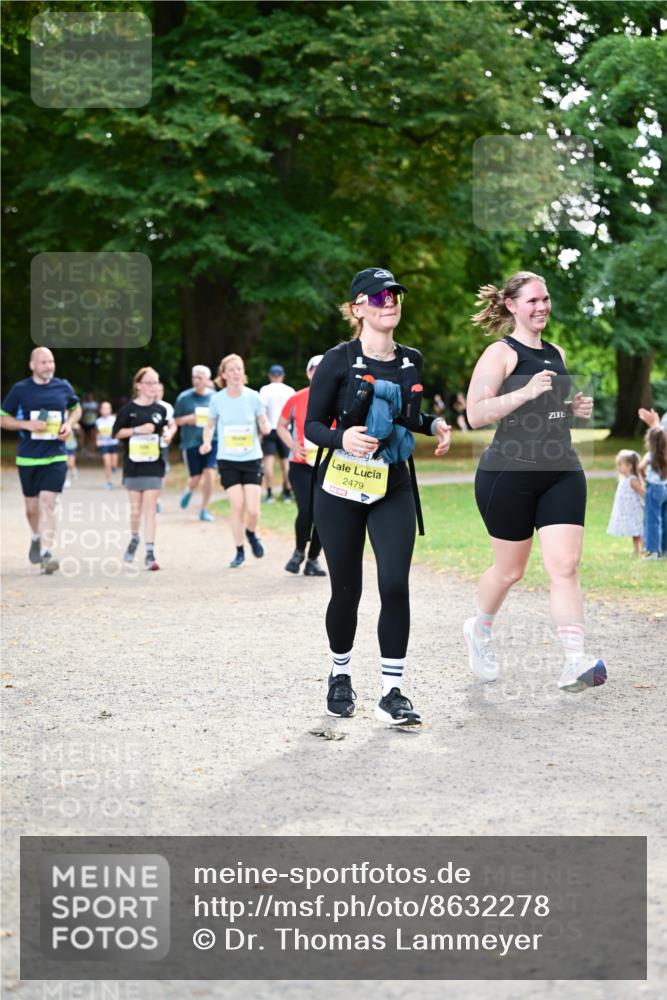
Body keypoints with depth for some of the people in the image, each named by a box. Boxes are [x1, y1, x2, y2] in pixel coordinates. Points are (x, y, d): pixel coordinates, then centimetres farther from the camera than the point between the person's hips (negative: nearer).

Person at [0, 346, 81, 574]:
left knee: (48, 503, -14)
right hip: (27, 458, 1)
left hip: (56, 457, -1)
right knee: (32, 506, 12)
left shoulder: (63, 387, 2)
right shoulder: (20, 389, -3)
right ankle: (36, 537, 42)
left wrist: (69, 424, -1)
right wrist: (27, 424, -14)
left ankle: (46, 554, -17)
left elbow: (76, 408, 20)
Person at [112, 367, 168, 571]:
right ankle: (134, 539, 34)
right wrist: (138, 429, -15)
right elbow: (116, 433, -3)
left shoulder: (161, 409, 4)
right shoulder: (129, 409, -2)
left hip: (154, 465, 1)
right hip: (133, 464, 0)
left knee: (150, 509, -5)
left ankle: (150, 553, -6)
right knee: (136, 509, 6)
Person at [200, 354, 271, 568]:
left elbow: (264, 426, 5)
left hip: (252, 459, 0)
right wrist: (207, 442, -7)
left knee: (253, 509, -7)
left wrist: (266, 427, -18)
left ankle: (251, 533, 27)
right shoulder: (217, 400, -3)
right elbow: (210, 425, 11)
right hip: (227, 460, 0)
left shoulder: (253, 397, -4)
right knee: (237, 506, -6)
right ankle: (239, 552, 11)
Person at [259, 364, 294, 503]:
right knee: (285, 460, 10)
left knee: (268, 460, -3)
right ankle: (287, 492, 13)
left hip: (270, 429, -2)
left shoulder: (265, 390, -3)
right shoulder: (290, 391, 4)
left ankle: (269, 492, -11)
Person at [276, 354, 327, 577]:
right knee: (306, 511, -15)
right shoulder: (296, 400, -2)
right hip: (301, 465, -2)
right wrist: (293, 445, -6)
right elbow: (281, 426, 10)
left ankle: (313, 560, 15)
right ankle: (299, 551, 12)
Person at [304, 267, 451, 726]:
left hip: (393, 487, 3)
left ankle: (393, 691, -5)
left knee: (396, 585, -11)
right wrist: (343, 437, -25)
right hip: (341, 487, -3)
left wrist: (434, 424, 5)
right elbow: (312, 425, -5)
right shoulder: (338, 361, -7)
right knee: (346, 590, 4)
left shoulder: (411, 361, 7)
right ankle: (341, 674, 29)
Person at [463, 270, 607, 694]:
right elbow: (476, 414, -16)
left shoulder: (557, 354, 15)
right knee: (510, 570, 8)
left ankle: (575, 665, -15)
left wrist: (576, 408, 8)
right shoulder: (501, 353, -6)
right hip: (509, 473, -5)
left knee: (565, 566, -8)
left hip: (562, 472, 5)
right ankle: (480, 630, 37)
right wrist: (526, 392, -25)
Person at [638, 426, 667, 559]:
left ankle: (653, 549, -3)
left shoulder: (651, 455, -10)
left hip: (654, 488, -5)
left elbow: (641, 467, -21)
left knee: (652, 520, -1)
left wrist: (644, 475, -2)